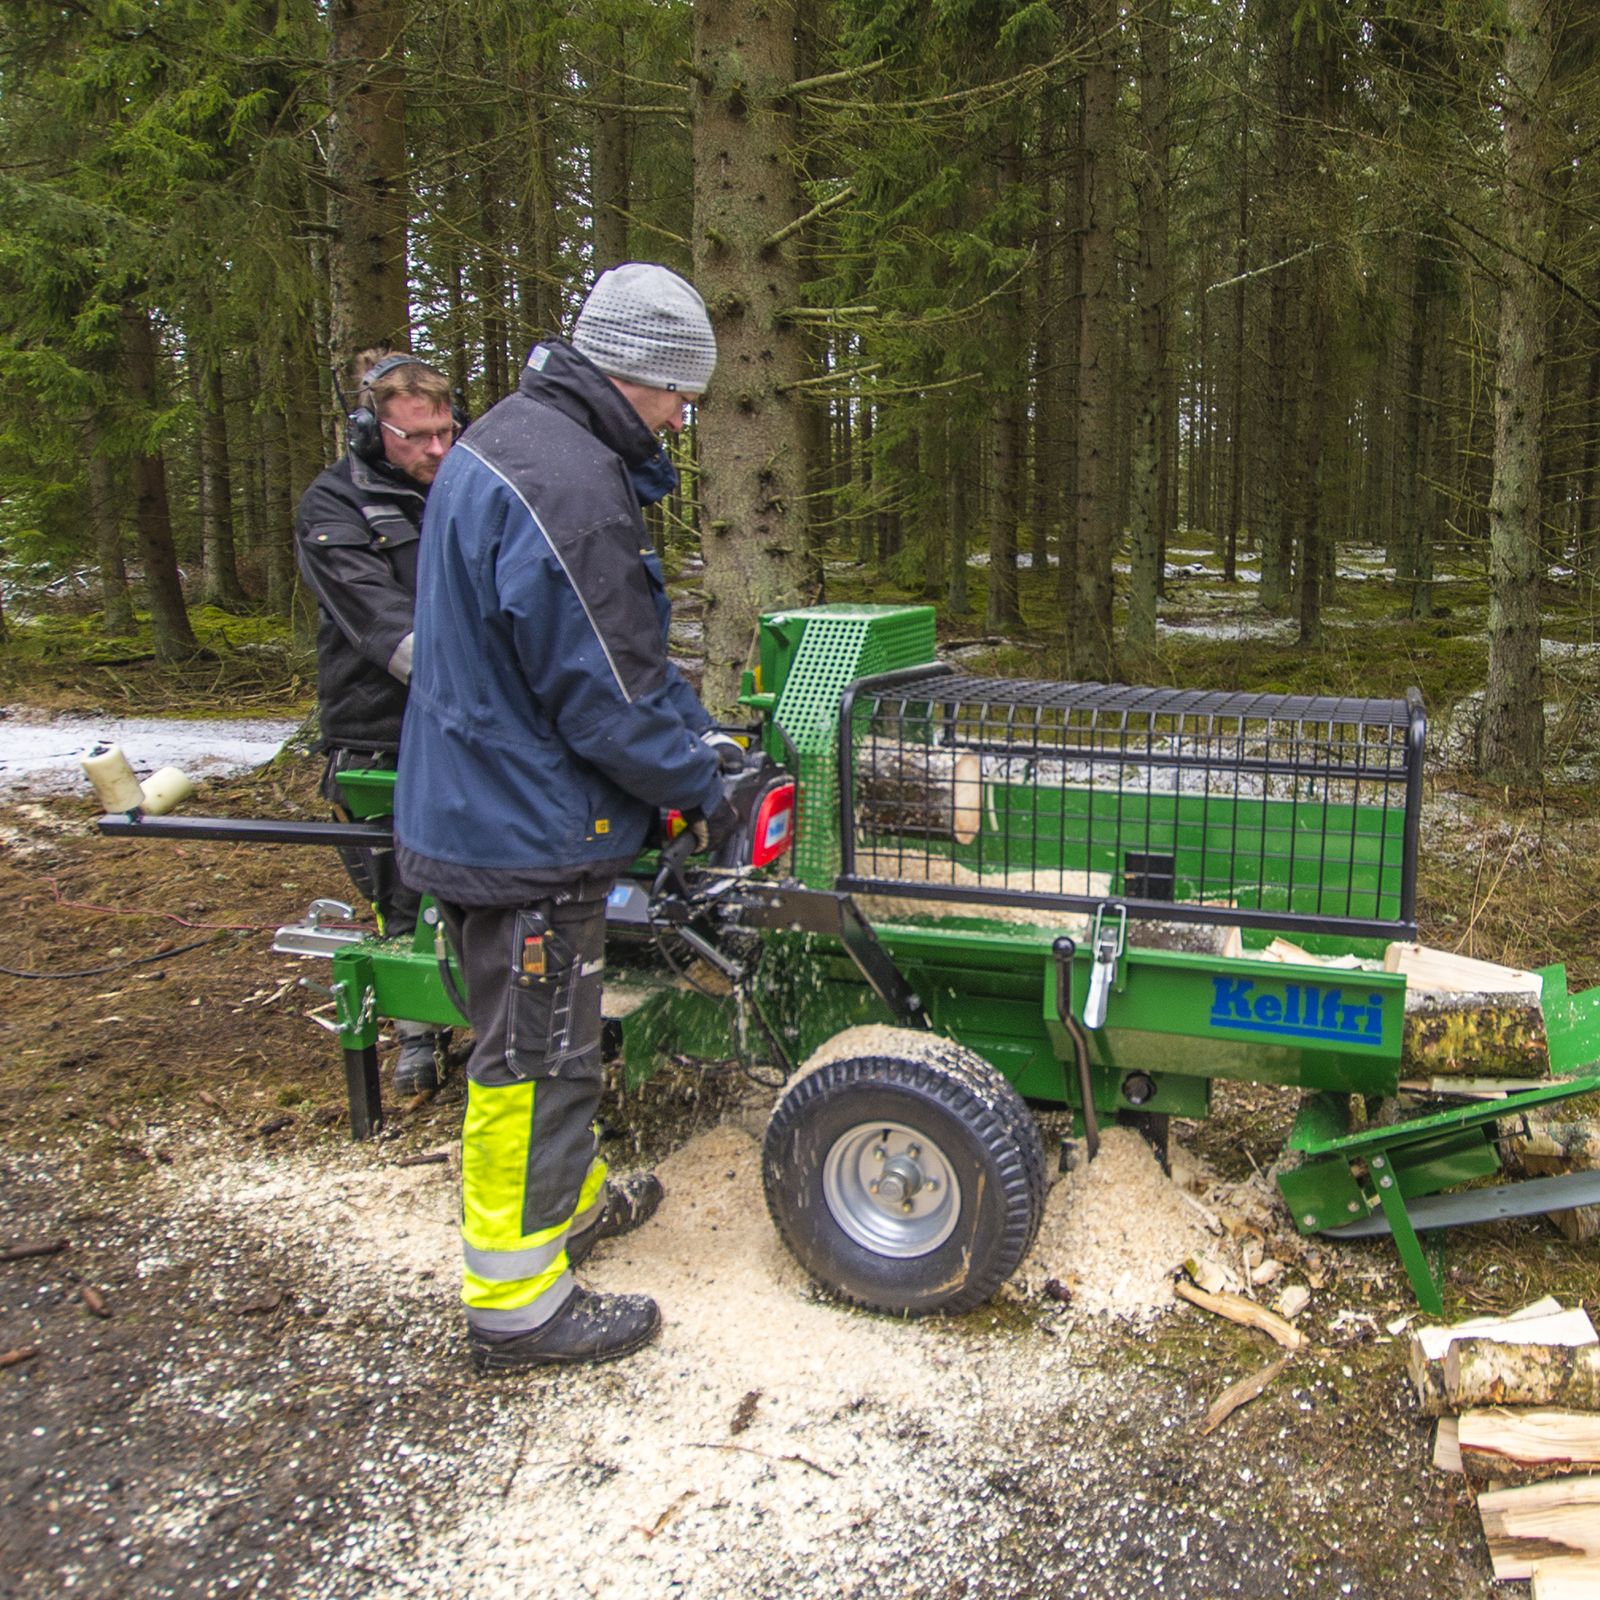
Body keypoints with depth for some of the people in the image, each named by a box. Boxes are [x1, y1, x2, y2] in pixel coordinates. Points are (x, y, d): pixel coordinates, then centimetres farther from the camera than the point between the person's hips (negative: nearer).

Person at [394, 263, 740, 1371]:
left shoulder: (509, 439, 12)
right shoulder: (567, 483, -24)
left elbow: (627, 644, 16)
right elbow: (604, 693, -23)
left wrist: (693, 731, 12)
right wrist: (697, 784, -7)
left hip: (481, 808, 11)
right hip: (529, 834, -11)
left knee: (545, 1041, 24)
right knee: (535, 1061, 2)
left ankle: (567, 1203, 44)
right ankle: (517, 1305, 18)